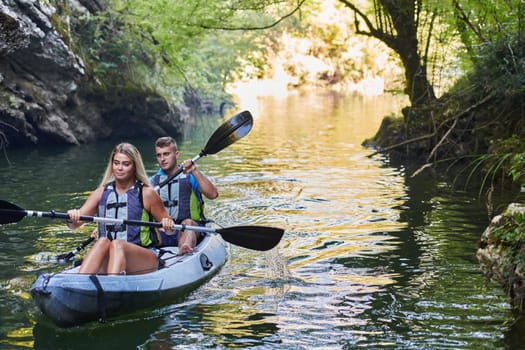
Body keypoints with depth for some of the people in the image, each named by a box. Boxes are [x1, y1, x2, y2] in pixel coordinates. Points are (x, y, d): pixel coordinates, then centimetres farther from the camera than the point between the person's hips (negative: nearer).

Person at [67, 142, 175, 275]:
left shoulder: (147, 193, 2)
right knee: (103, 241, -30)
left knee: (117, 245, -33)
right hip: (106, 263, 3)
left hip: (144, 260, -2)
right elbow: (74, 225, 3)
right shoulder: (101, 193, 11)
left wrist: (168, 226, -16)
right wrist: (72, 219, -20)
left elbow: (169, 229, 8)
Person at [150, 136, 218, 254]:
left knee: (187, 223, -36)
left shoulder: (191, 176, 8)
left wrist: (195, 172, -18)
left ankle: (184, 249, -67)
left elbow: (213, 194, -10)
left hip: (193, 229, -3)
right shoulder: (153, 181, 18)